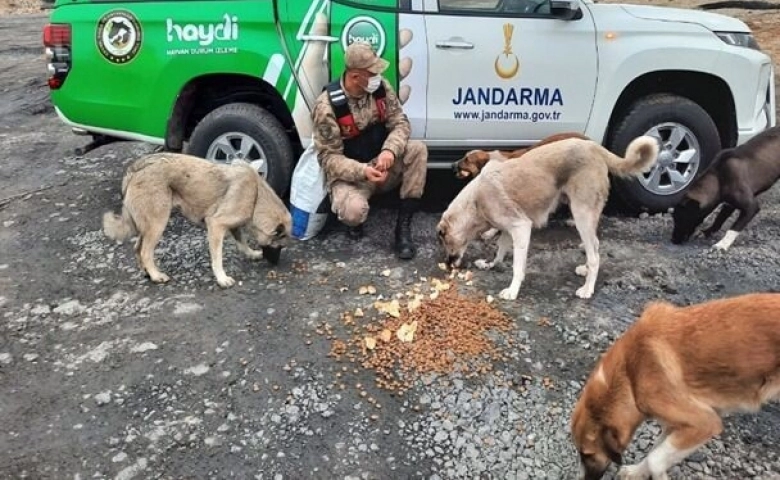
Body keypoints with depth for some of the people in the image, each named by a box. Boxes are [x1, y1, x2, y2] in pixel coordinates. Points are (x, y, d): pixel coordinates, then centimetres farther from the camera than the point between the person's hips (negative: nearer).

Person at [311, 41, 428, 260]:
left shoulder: (381, 87, -6)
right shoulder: (327, 106, -20)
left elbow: (400, 122, -6)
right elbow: (329, 158, -18)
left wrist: (390, 150, -29)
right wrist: (362, 171, -35)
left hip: (382, 165, 5)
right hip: (350, 174, -5)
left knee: (418, 149, -23)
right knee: (353, 211, -37)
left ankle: (403, 227, -17)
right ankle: (354, 219, 7)